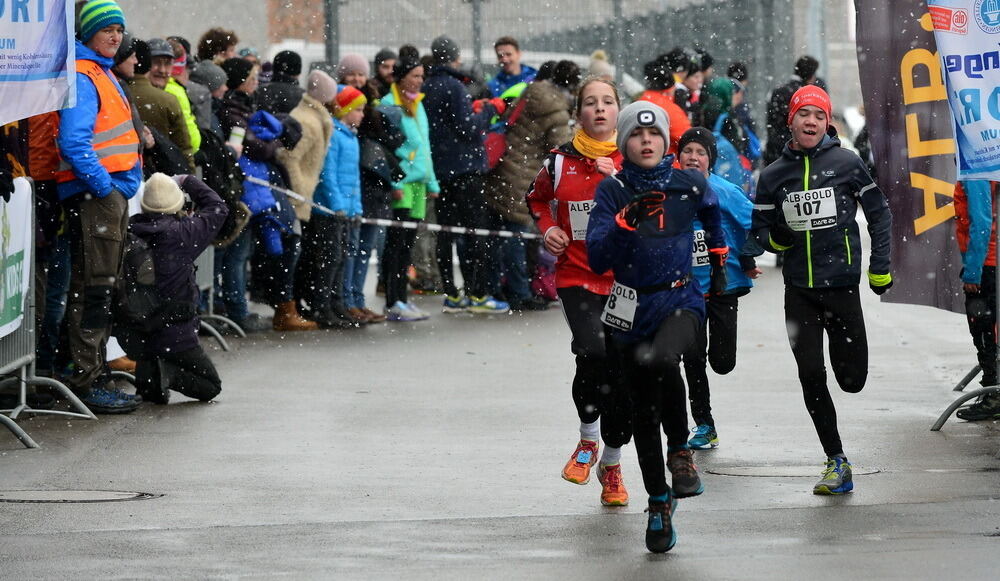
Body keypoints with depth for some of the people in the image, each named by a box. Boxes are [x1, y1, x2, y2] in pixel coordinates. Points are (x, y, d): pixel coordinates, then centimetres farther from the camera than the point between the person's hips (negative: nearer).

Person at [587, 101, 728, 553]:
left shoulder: (690, 184, -2)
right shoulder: (613, 191, -5)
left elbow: (711, 212, 24)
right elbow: (597, 260, -15)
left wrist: (718, 259, 32)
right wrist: (625, 221, -29)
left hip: (681, 301, -2)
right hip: (632, 310, 2)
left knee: (659, 360, -34)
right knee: (643, 410, 8)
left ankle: (680, 449, -11)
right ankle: (659, 501, 27)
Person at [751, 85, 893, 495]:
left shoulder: (847, 163, -2)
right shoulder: (774, 175, 4)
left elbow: (878, 213, 5)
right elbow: (760, 230, 11)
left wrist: (880, 268, 1)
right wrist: (776, 238, -12)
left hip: (842, 285, -2)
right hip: (799, 289, 2)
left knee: (852, 381, 1)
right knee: (811, 377, -3)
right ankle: (836, 462, 7)